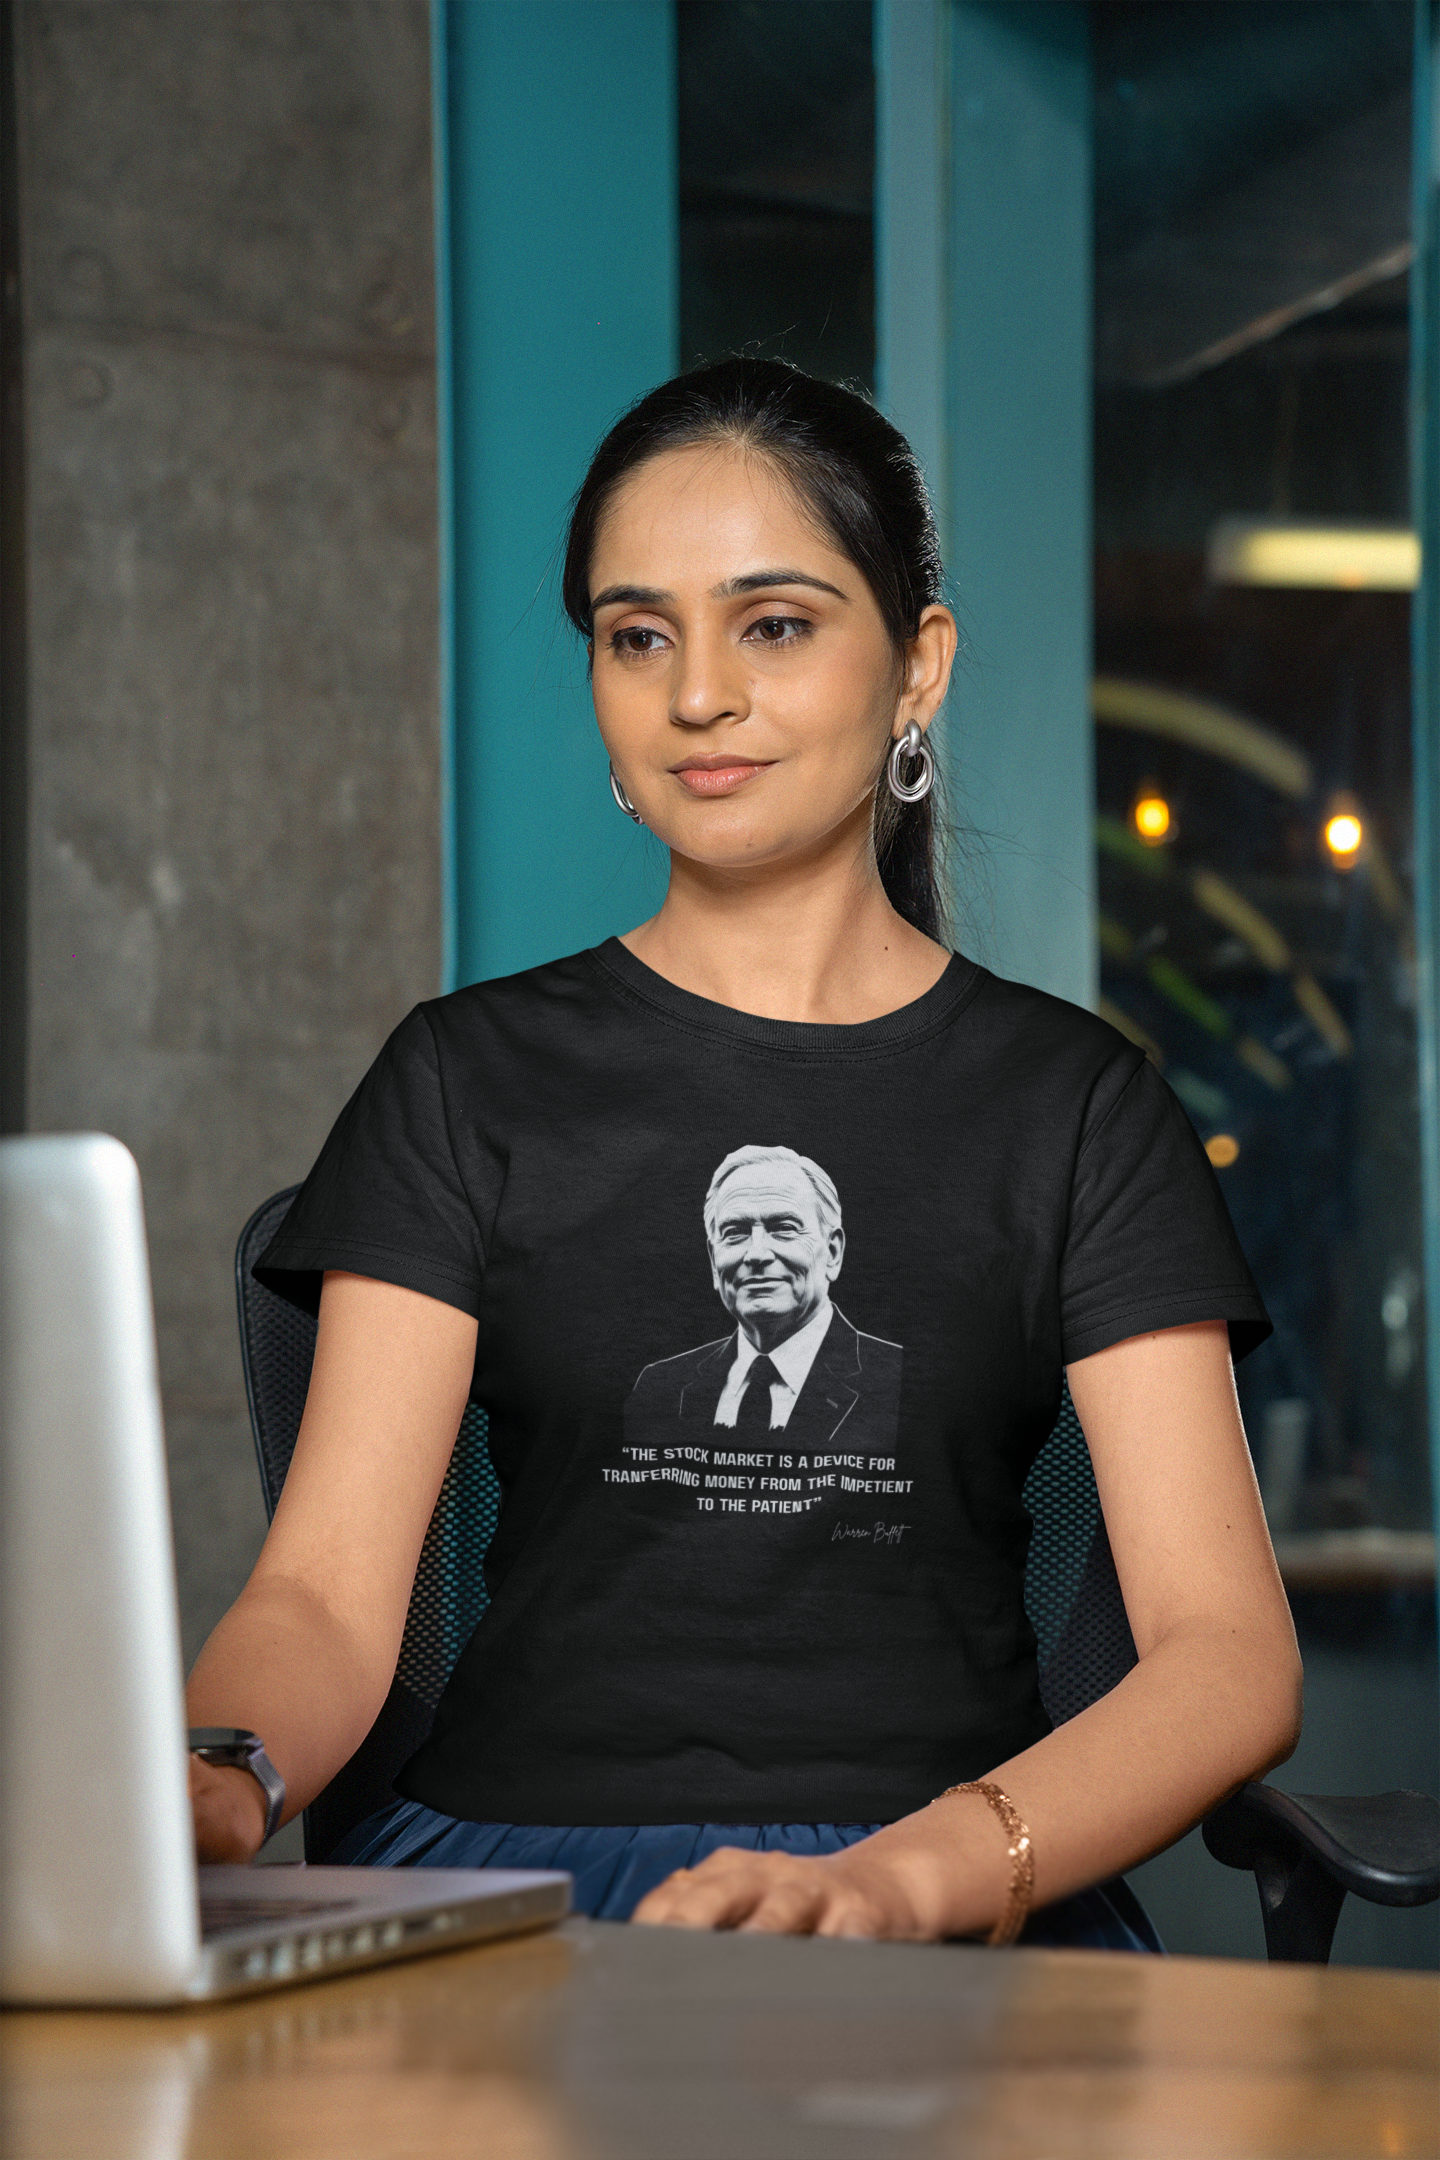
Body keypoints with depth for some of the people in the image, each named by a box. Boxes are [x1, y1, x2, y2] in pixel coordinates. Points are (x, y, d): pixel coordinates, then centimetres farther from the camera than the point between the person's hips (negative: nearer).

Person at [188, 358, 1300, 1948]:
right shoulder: (470, 1081, 13)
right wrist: (207, 1787, -22)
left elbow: (1232, 1651, -1)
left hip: (957, 1915, -1)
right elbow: (326, 1593, 3)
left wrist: (910, 1874, -21)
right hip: (509, 1863, 2)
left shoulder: (1070, 1102, 10)